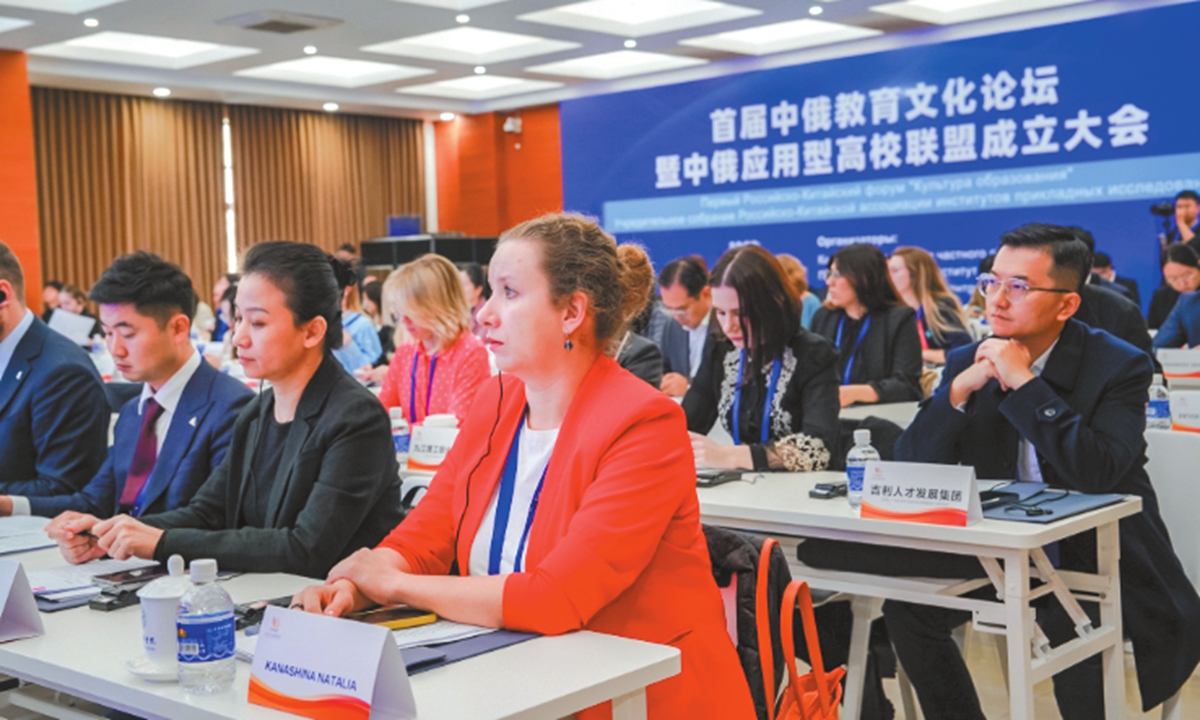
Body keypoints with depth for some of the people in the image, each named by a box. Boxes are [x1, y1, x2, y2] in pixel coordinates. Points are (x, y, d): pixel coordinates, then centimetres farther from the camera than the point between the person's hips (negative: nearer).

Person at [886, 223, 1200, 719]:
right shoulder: (968, 363, 0)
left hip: (1099, 555, -5)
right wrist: (961, 389, -22)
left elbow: (1096, 475, -30)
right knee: (907, 601, -11)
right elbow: (908, 469, -7)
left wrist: (1023, 382, -29)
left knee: (1069, 626, -32)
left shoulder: (1119, 367, -13)